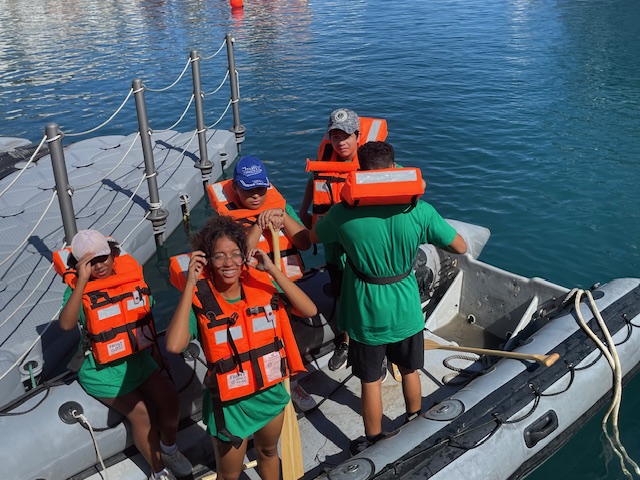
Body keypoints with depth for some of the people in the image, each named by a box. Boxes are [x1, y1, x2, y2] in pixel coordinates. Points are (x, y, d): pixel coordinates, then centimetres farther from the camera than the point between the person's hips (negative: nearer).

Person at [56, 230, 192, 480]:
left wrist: (155, 348, 13)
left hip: (140, 359, 5)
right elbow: (66, 324, -36)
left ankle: (168, 448, 29)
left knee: (169, 398, -2)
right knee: (141, 414, -9)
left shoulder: (132, 275, -4)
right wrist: (82, 282, -37)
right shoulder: (78, 290, -16)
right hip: (104, 372, -4)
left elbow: (146, 315, 9)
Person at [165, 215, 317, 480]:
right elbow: (175, 345, -36)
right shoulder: (200, 299, -20)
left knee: (268, 453, 30)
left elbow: (309, 310, -18)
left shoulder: (261, 284, -11)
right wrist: (190, 284, -32)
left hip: (271, 393, 3)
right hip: (230, 405, -3)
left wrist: (273, 270, -24)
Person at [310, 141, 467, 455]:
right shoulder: (420, 210, -17)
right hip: (406, 311, 2)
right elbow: (460, 247, -5)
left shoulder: (343, 213, -17)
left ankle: (374, 443, 33)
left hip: (365, 315, -1)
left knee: (370, 380, 16)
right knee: (410, 371, 25)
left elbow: (313, 237, 5)